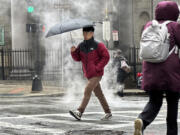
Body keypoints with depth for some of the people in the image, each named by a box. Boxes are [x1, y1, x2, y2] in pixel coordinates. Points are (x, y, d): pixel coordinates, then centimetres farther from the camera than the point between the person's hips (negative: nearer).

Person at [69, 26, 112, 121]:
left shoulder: (98, 45, -8)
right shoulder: (81, 46, 9)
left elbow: (106, 57, -9)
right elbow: (78, 58, 9)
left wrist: (98, 68, -16)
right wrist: (73, 52, -12)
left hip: (96, 74, -7)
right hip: (88, 74, 7)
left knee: (87, 91, -17)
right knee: (99, 93, 12)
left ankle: (79, 112, -23)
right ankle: (108, 113, 21)